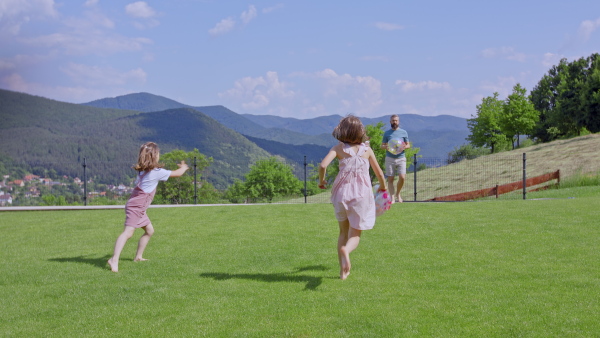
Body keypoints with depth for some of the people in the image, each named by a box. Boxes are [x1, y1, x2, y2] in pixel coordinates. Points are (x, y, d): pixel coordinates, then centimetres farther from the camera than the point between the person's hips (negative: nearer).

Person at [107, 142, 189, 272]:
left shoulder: (143, 170, 10)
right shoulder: (157, 172, -13)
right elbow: (177, 173, -3)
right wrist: (183, 167, 18)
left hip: (139, 208, 10)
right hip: (136, 207, -10)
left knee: (149, 231, 21)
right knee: (128, 232, -20)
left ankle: (138, 256, 30)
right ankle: (114, 259, -31)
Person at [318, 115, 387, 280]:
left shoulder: (338, 148, 0)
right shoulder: (367, 150, 3)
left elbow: (323, 165, -14)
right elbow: (379, 173, 8)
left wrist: (321, 180, 5)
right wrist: (383, 186, 28)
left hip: (341, 192, 1)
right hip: (361, 194, -1)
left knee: (343, 232, 19)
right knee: (355, 235, 5)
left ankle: (343, 271, 17)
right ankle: (346, 250, -30)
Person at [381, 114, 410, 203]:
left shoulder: (403, 132, 10)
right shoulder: (387, 133, 10)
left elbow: (408, 145, 14)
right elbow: (382, 145, 12)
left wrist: (404, 147, -10)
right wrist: (386, 147, -11)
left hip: (401, 158, 0)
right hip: (390, 158, 0)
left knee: (402, 177, -12)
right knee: (390, 179, -2)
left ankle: (398, 193, 13)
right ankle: (392, 197, 6)